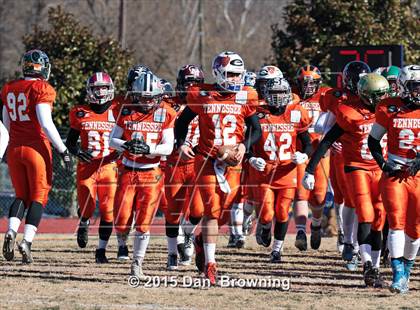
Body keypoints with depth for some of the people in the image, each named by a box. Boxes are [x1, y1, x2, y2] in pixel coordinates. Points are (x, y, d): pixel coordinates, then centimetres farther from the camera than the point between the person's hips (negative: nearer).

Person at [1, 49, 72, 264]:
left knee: (21, 196, 16)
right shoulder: (42, 89, -11)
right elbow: (46, 123, -18)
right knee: (38, 198, 5)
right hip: (37, 148, -5)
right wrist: (63, 150, -12)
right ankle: (27, 241, -7)